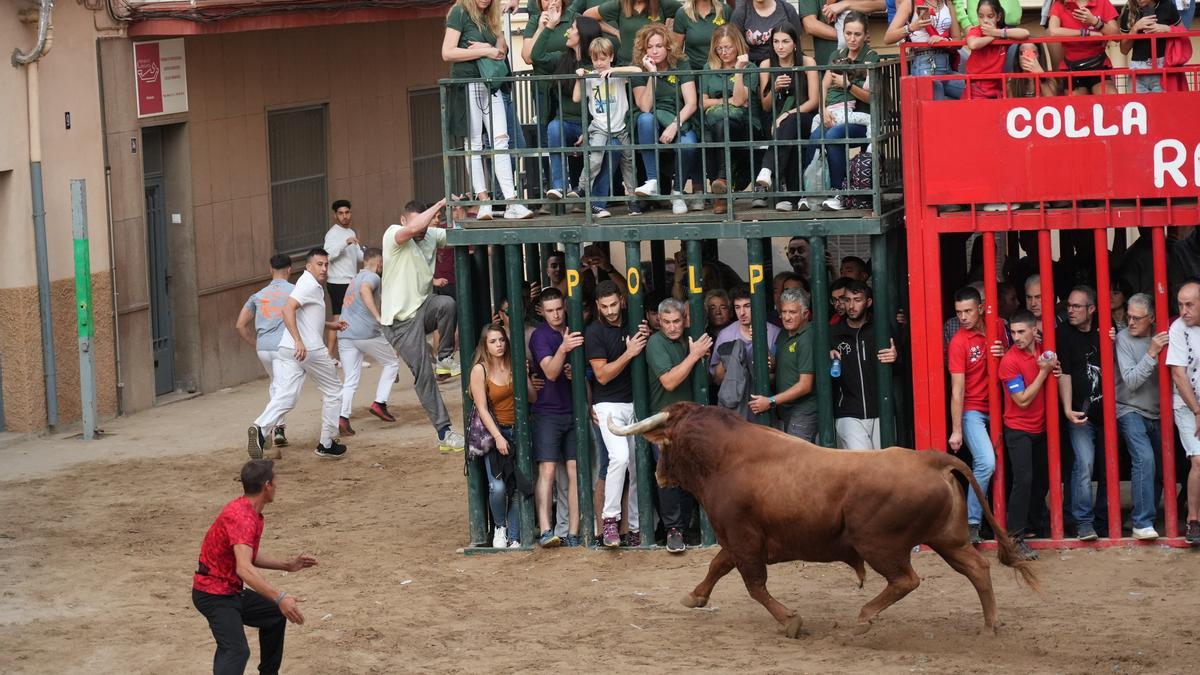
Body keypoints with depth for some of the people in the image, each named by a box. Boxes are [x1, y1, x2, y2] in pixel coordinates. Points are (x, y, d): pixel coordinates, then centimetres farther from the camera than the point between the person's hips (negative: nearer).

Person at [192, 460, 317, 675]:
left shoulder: (251, 513, 9)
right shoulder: (242, 517, -25)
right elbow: (244, 568, -38)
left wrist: (286, 565, 21)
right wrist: (280, 598, -45)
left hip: (232, 591, 10)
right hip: (214, 594, -10)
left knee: (275, 614, 25)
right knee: (236, 651, -27)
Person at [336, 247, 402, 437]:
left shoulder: (355, 279, 25)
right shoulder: (372, 277, -3)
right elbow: (365, 290, -25)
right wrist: (378, 317, -32)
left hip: (345, 334, 7)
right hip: (367, 333, -7)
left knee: (350, 381, 3)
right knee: (391, 363, 15)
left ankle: (342, 417, -16)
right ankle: (379, 403, 4)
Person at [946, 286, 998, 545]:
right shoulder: (959, 342, -10)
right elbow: (957, 390, -11)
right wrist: (956, 430, -12)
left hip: (993, 409, 5)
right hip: (972, 410, -5)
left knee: (983, 465, 0)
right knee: (986, 462, -20)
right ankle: (971, 523, -15)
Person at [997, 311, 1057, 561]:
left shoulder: (1042, 350, 0)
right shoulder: (1010, 361, -18)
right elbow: (1023, 400, -19)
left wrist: (1053, 370, -7)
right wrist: (1044, 371, -18)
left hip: (1040, 428, 6)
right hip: (1019, 430, -6)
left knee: (1042, 479, 11)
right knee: (1023, 479, -14)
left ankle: (1032, 521, 27)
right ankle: (1016, 537, -13)